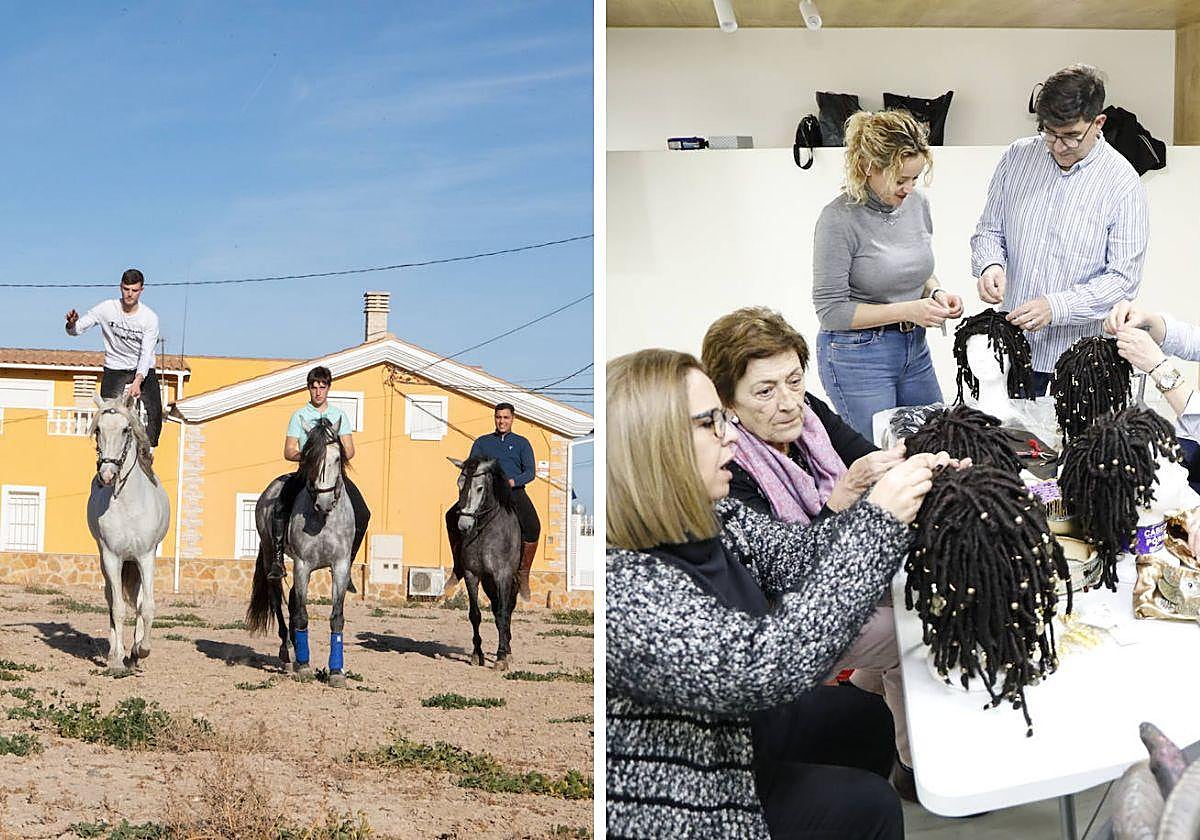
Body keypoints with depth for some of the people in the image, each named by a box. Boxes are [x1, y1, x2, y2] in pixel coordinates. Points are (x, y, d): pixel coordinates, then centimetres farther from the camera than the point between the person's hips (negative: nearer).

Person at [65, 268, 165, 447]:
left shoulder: (150, 318, -15)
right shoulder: (106, 309, -11)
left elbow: (146, 354, -20)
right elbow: (75, 330, -8)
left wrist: (138, 381, -35)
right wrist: (72, 323, -34)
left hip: (143, 370, 0)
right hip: (114, 369, 0)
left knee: (154, 413, -14)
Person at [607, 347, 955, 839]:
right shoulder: (618, 584, -31)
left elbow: (798, 554, 5)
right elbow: (764, 667, -34)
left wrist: (903, 495, -13)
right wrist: (877, 521, -30)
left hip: (723, 769, 8)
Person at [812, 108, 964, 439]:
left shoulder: (917, 203, 2)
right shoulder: (840, 219, -17)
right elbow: (830, 309, -16)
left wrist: (936, 293, -3)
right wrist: (907, 311, -19)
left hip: (914, 349, 7)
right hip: (858, 357, -7)